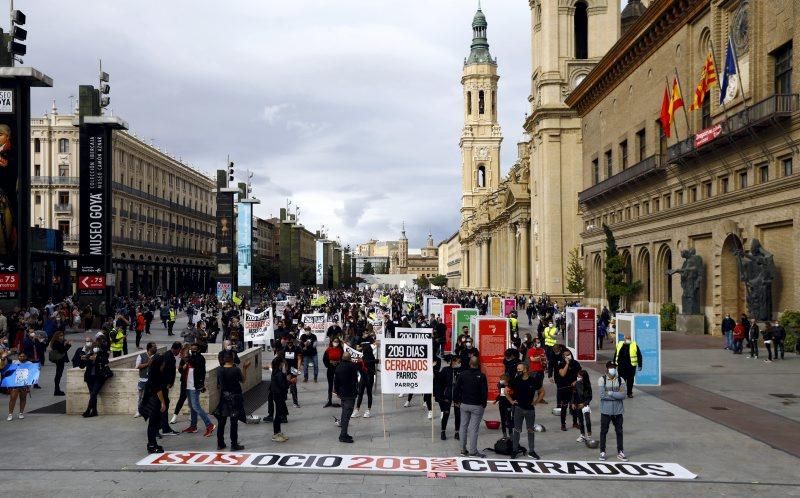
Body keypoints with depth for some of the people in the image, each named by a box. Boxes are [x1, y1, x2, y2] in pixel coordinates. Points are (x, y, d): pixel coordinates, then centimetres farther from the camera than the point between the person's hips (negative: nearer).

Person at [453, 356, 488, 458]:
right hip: (477, 406, -4)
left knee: (464, 426, 14)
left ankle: (463, 449, 18)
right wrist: (484, 404, 1)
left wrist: (456, 400, 12)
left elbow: (456, 388, 1)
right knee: (474, 428, -1)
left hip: (464, 404, 4)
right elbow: (484, 391, -11)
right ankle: (473, 451, 2)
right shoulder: (481, 376, -12)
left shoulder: (462, 374, -1)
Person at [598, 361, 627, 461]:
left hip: (618, 410, 2)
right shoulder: (602, 379, -7)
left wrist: (610, 393, -16)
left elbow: (623, 395, -11)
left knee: (619, 431, 10)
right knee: (604, 431, 7)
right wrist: (617, 394, -13)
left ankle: (620, 452, 22)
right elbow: (602, 395, -17)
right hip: (606, 410, -2)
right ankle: (602, 451, 19)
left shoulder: (620, 380, 0)